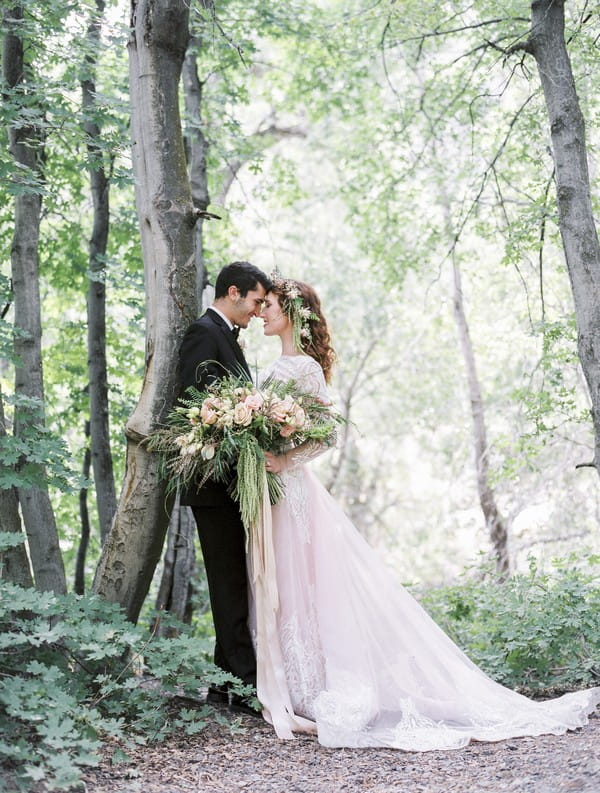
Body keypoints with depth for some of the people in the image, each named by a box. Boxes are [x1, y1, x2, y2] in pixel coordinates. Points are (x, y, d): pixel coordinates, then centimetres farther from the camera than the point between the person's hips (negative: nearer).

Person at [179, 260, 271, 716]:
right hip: (217, 480, -10)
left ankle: (227, 683, 16)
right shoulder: (204, 333, -10)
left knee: (234, 584, 11)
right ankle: (246, 684, -6)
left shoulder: (227, 338, 21)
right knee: (231, 585, -8)